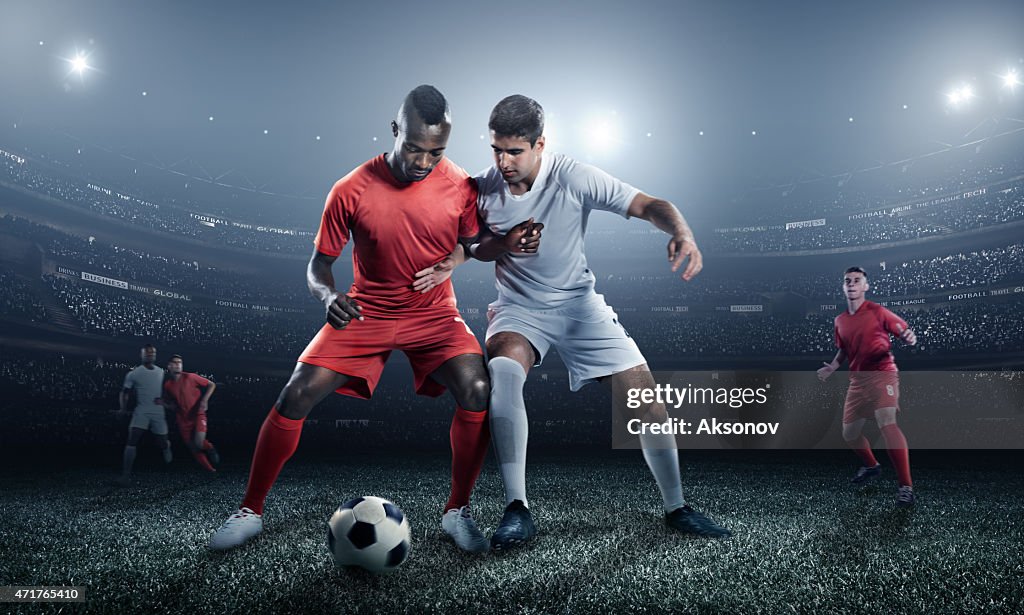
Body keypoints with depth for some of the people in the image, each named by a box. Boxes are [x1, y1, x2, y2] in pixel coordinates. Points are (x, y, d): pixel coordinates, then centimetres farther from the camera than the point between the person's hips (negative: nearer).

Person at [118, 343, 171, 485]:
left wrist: (163, 400, 3)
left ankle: (167, 444, 44)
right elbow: (124, 393, 5)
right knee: (132, 441, -19)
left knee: (162, 443, 4)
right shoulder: (133, 374, 1)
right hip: (141, 412, -2)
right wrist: (123, 408, -8)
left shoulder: (162, 372, 10)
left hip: (159, 412, 2)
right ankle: (126, 476, -19)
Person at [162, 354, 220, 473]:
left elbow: (212, 384, -5)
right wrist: (161, 403, -4)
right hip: (183, 419, 4)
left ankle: (210, 449, 13)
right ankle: (210, 471, 20)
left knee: (199, 443, -22)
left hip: (198, 415, -4)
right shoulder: (167, 384, 1)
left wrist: (204, 400, -15)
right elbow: (169, 403, 18)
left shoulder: (190, 377, -12)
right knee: (193, 449, 5)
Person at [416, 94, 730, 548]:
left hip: (578, 302, 0)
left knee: (644, 392, -7)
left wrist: (681, 232, -38)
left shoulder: (573, 178, -17)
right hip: (519, 308, 0)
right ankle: (517, 510, -25)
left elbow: (648, 205, -17)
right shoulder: (482, 189, -9)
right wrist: (451, 262, -14)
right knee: (502, 369, -34)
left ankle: (676, 507, 14)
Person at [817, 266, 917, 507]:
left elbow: (904, 331, -5)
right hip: (858, 380, 6)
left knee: (887, 423, -28)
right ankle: (871, 466, 42)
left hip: (882, 374, -6)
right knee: (849, 433, 11)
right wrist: (832, 366, 6)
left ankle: (905, 486, -23)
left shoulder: (877, 311, -7)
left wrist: (910, 337, -29)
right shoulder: (840, 321, 10)